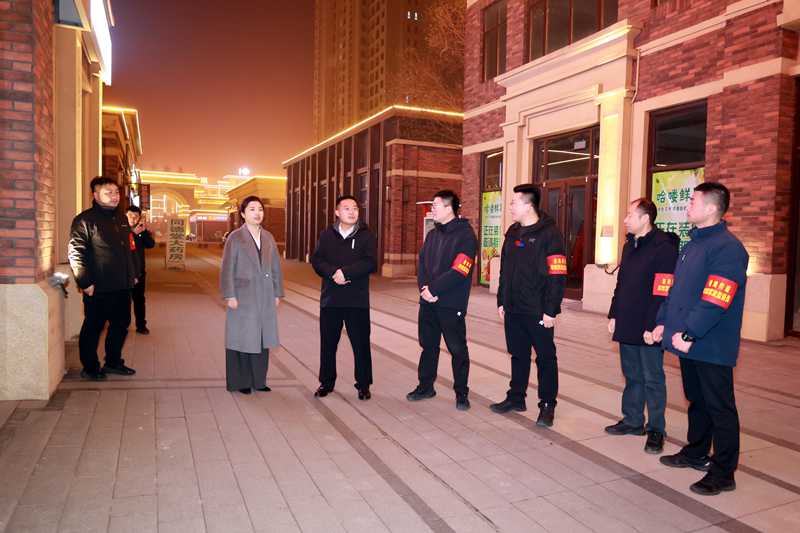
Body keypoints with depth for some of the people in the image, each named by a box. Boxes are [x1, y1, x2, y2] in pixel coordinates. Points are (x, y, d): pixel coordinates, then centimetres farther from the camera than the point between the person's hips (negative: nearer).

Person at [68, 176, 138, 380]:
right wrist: (85, 283, -18)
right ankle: (90, 367, 19)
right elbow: (75, 253, -15)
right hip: (98, 288, -7)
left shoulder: (121, 218, 14)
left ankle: (113, 362, 30)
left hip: (123, 286, 7)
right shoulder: (85, 220, -10)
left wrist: (134, 274, 16)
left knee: (121, 325, 15)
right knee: (93, 327, 5)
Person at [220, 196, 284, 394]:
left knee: (262, 339, 10)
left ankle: (259, 380, 21)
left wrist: (277, 294, 8)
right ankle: (240, 382, 16)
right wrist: (230, 296, -12)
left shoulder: (268, 237, 9)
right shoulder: (235, 237, -5)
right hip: (243, 297, -5)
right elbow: (227, 269, -7)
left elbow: (276, 267, 11)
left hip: (265, 297, 5)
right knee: (243, 339, 3)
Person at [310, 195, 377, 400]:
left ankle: (363, 385, 16)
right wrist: (333, 272, -19)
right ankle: (326, 382, 25)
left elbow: (370, 263, -11)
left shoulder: (366, 235, 2)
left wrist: (345, 272, -19)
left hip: (358, 300, -2)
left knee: (361, 344, 2)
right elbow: (316, 260, -2)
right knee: (328, 343, 10)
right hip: (330, 299, 2)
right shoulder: (327, 235, 9)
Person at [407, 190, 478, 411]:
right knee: (428, 345, 16)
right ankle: (425, 386, 30)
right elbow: (422, 263, 9)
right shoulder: (432, 234, 13)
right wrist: (424, 288, -8)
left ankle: (461, 393, 17)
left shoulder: (465, 235, -11)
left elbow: (458, 272, -19)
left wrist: (433, 289, -17)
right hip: (428, 301, 7)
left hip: (451, 304, -7)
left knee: (458, 349, 4)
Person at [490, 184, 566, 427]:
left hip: (538, 312, -7)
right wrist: (501, 302, 14)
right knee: (518, 355, 17)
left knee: (545, 357, 6)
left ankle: (547, 405, 16)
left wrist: (551, 310, -18)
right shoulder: (513, 233, 11)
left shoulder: (549, 234, -12)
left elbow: (558, 276, -16)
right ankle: (516, 398, 30)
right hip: (513, 309, 7)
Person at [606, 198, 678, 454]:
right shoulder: (629, 245, 12)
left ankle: (656, 429, 17)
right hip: (626, 326, 8)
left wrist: (652, 327, -21)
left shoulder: (663, 248, -15)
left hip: (648, 329, -8)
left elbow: (662, 293, -19)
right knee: (632, 375, 17)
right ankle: (633, 420, 29)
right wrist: (614, 315, 15)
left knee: (652, 379, 4)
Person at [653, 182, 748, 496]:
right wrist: (664, 322, 9)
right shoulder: (693, 244, 13)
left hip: (711, 348, -9)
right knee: (696, 401, 21)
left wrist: (688, 334, -23)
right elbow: (676, 288, 17)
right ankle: (696, 453, 36)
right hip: (689, 343, 9)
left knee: (719, 408, 3)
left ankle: (723, 473, 14)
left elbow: (715, 302, -24)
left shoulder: (727, 248, -17)